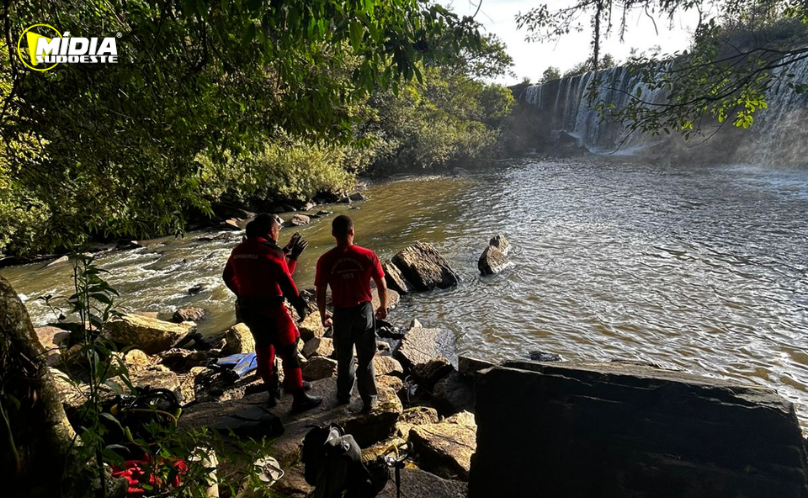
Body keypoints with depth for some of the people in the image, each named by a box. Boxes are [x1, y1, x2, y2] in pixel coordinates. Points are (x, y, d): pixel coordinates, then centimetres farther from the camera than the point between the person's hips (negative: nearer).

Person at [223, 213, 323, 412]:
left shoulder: (238, 251, 6)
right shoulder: (271, 251, -17)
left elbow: (228, 277, 18)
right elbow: (285, 281, -20)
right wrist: (299, 304, -11)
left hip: (248, 309, 8)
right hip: (270, 311, -8)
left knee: (264, 349, 22)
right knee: (288, 352, 2)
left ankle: (272, 392, 35)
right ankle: (300, 398, 9)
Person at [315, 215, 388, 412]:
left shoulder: (325, 260, -12)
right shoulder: (368, 255, -13)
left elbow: (320, 294, -6)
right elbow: (382, 287, -6)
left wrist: (323, 315, 11)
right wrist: (383, 307, 11)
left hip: (341, 313, 1)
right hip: (364, 310, 0)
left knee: (344, 357, 20)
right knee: (366, 358, 14)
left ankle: (344, 395, 37)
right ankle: (368, 399, 24)